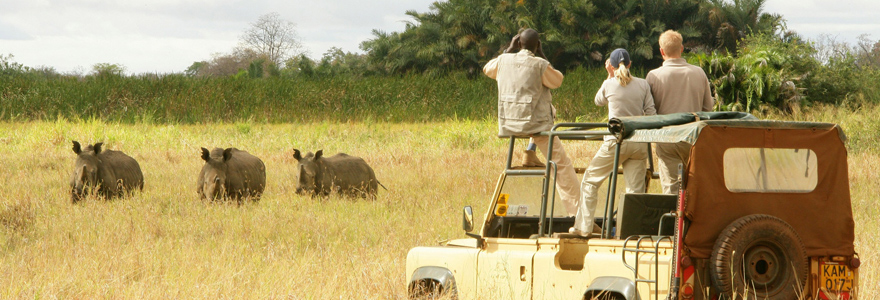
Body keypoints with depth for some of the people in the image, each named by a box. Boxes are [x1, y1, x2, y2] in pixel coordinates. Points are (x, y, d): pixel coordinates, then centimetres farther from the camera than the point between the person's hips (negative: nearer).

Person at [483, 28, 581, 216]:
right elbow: (557, 81, 6)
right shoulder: (540, 65, -11)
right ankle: (576, 211, -6)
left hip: (509, 122, 5)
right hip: (536, 123, -5)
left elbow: (487, 69, 23)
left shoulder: (504, 60, 1)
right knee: (562, 164, 0)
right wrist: (542, 56, 10)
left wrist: (509, 49, 24)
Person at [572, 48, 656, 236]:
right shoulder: (643, 84, 4)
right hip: (639, 142, 2)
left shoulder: (609, 84, -1)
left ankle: (584, 226, 7)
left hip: (616, 142, -2)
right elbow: (651, 114, 2)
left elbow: (598, 101, 20)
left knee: (590, 181, 10)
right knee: (635, 189, 5)